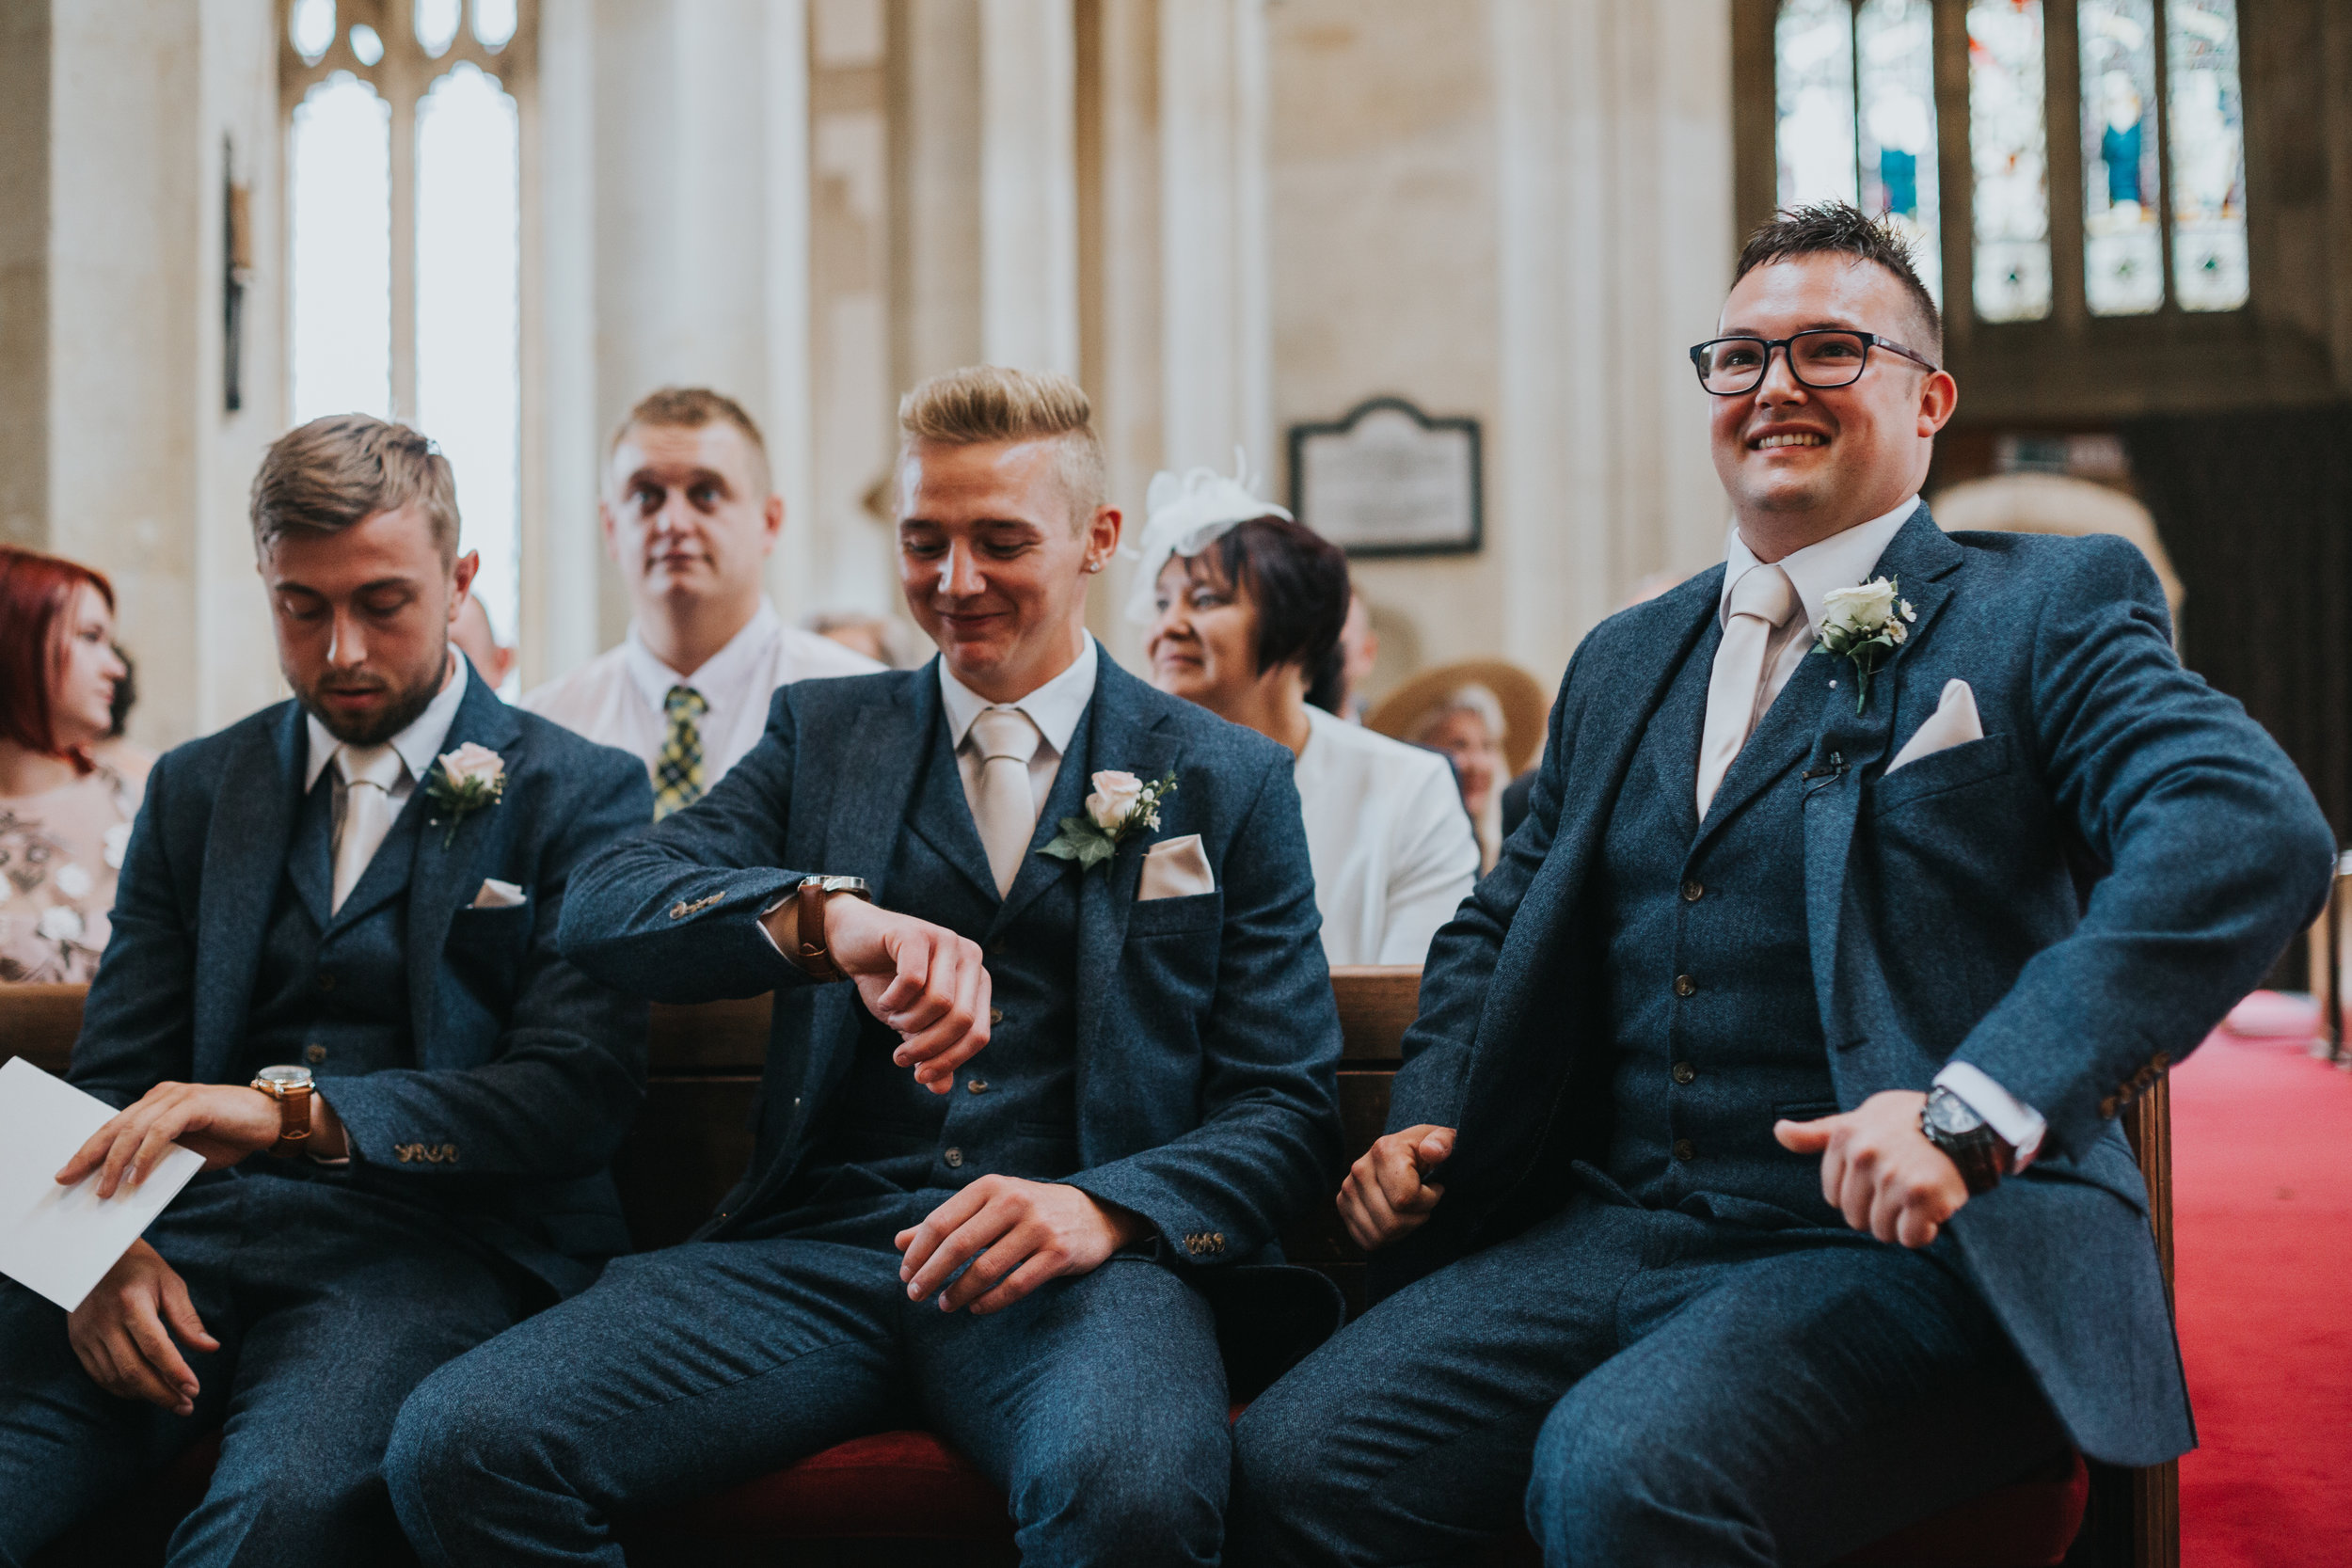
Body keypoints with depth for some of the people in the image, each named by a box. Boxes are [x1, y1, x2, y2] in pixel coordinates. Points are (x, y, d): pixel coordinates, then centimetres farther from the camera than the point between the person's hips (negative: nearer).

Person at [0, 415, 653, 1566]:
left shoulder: (578, 795, 6)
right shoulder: (195, 789, 20)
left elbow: (579, 1091, -5)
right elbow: (111, 1078, 15)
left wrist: (299, 1106, -19)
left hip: (436, 1244, -3)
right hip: (189, 1234, 4)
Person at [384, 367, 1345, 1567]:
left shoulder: (1228, 782, 13)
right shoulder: (824, 733, 18)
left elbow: (1286, 1109, 6)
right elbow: (602, 912, 1)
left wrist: (1104, 1207, -16)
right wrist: (823, 914, -22)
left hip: (1081, 1260, -2)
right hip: (820, 1243, 2)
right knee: (455, 1446, -23)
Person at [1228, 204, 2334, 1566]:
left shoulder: (2050, 611, 3)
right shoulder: (1625, 661, 22)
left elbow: (2254, 829, -15)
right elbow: (1504, 922, 29)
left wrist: (1979, 1107, -28)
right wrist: (1428, 1115, 7)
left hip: (1913, 1251, -5)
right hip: (1605, 1234, 5)